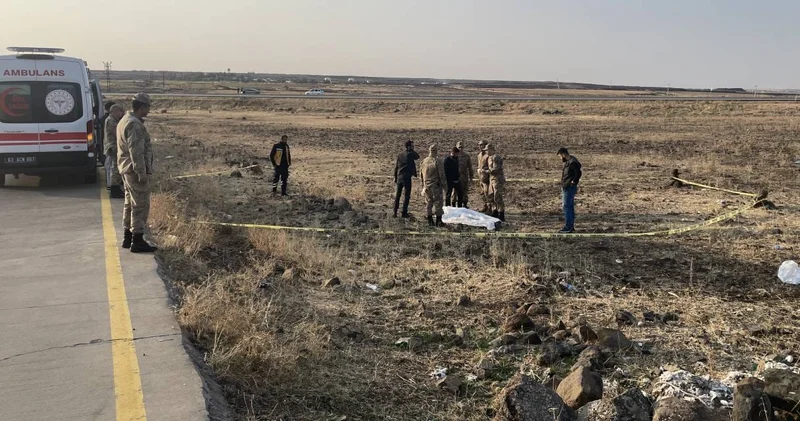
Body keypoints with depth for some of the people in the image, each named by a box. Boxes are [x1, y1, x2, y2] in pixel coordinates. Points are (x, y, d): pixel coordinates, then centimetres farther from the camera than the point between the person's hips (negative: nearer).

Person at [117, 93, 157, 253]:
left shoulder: (125, 120, 15)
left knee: (130, 203, 17)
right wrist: (142, 173, -22)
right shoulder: (135, 124, -19)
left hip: (127, 169, 11)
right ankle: (137, 241, -1)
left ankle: (128, 238, 25)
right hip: (136, 170, -11)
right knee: (141, 205, -5)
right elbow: (136, 151, -24)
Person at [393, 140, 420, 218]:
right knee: (407, 195, 2)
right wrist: (411, 150, 3)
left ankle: (395, 212, 14)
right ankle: (404, 213, 0)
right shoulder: (410, 154, -10)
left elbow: (396, 167, 11)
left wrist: (395, 177, 16)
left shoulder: (400, 155, 9)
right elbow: (418, 156, 8)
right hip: (407, 177, -6)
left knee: (397, 195, 13)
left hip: (399, 177, 6)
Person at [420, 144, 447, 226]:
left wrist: (423, 186, 20)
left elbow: (422, 174, 12)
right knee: (438, 203, 1)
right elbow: (442, 174, -12)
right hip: (436, 185, -5)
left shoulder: (424, 161, 4)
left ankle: (430, 221, 16)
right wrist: (444, 184, -2)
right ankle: (438, 221, 1)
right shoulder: (437, 161, -13)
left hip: (426, 185, 5)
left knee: (428, 203, 12)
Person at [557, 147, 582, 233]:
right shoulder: (569, 161, 14)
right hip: (566, 188, 11)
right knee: (570, 207, 14)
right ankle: (571, 226, 21)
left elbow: (578, 173, -25)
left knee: (566, 207, -9)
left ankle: (568, 227, -7)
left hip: (569, 188, -11)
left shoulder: (572, 162, -18)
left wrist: (574, 181, -17)